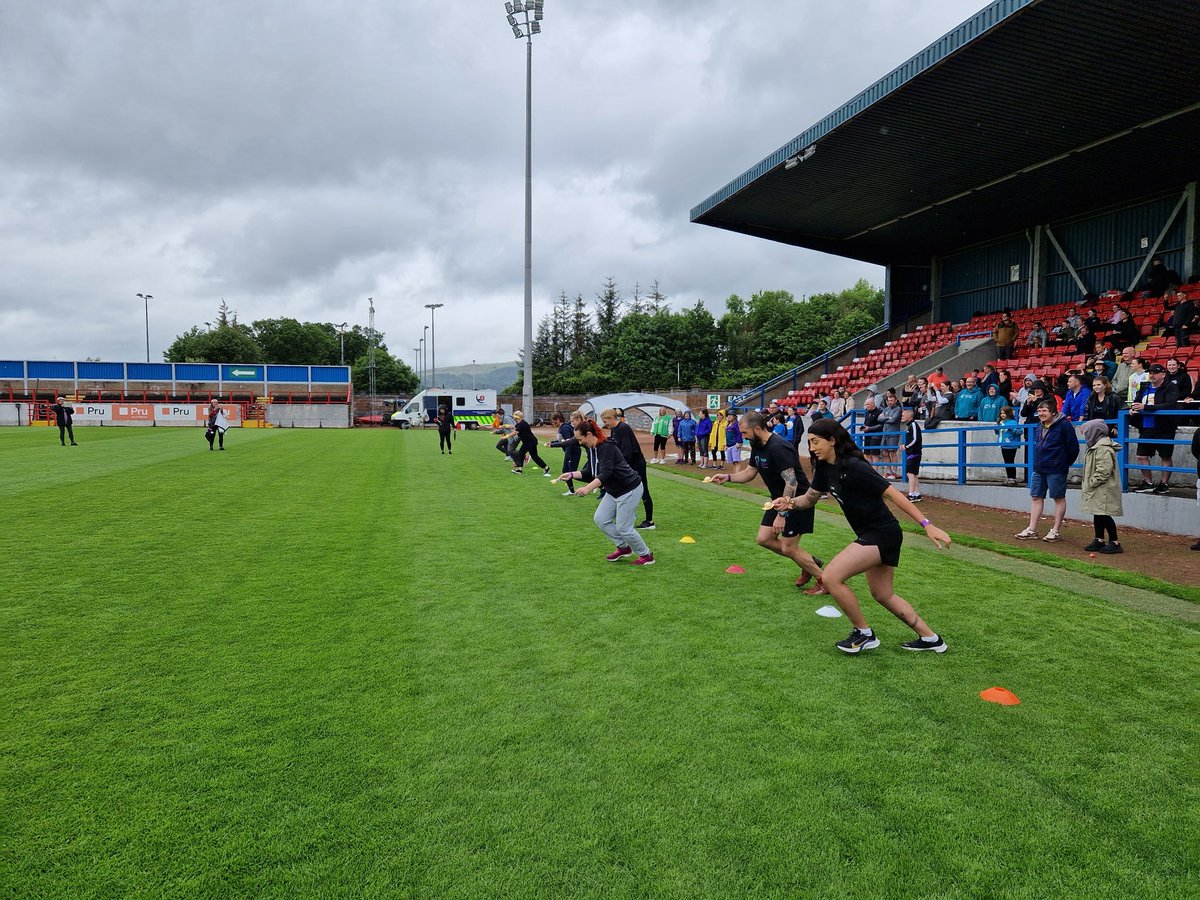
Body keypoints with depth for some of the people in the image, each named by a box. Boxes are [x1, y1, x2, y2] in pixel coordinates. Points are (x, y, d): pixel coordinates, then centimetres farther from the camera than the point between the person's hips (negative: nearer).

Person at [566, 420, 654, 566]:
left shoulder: (607, 448, -25)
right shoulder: (591, 449, 3)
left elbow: (605, 473, -35)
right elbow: (590, 472, 10)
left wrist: (589, 487, -48)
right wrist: (572, 474, -4)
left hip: (630, 489, -10)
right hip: (613, 491, 10)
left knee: (623, 527, -6)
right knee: (600, 519, 7)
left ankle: (646, 555, 14)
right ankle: (623, 547, 24)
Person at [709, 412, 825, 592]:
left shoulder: (778, 448, -26)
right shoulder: (757, 446, 4)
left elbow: (791, 483, -30)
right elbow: (749, 472, 16)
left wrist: (782, 515, -30)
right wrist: (727, 477, -1)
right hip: (780, 499, 10)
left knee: (788, 548, -5)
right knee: (764, 539, 7)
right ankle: (811, 563, 21)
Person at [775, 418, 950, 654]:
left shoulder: (853, 466, -22)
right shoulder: (825, 468, 3)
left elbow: (892, 494, -22)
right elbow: (810, 498, 15)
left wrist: (927, 525, -24)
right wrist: (791, 503, -7)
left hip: (882, 534, -10)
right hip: (871, 535, 10)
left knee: (831, 577, -16)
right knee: (883, 595, 19)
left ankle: (864, 634, 3)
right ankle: (930, 638, 33)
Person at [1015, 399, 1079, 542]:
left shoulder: (1063, 425, -11)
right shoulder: (1039, 426, 11)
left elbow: (1073, 446, -9)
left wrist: (1065, 464, 0)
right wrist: (1037, 462, 16)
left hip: (1056, 470, -7)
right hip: (1038, 469, 7)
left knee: (1059, 498, 4)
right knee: (1036, 497, 8)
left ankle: (1056, 531, 11)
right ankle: (1032, 530, 12)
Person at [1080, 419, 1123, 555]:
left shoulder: (1103, 448, -19)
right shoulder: (1095, 446, 17)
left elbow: (1103, 471, -25)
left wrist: (1091, 483, -18)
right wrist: (1088, 484, 14)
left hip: (1105, 490, -11)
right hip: (1097, 491, 11)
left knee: (1104, 515, -7)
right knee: (1097, 514, 14)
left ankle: (1114, 542, 0)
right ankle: (1099, 540, 22)